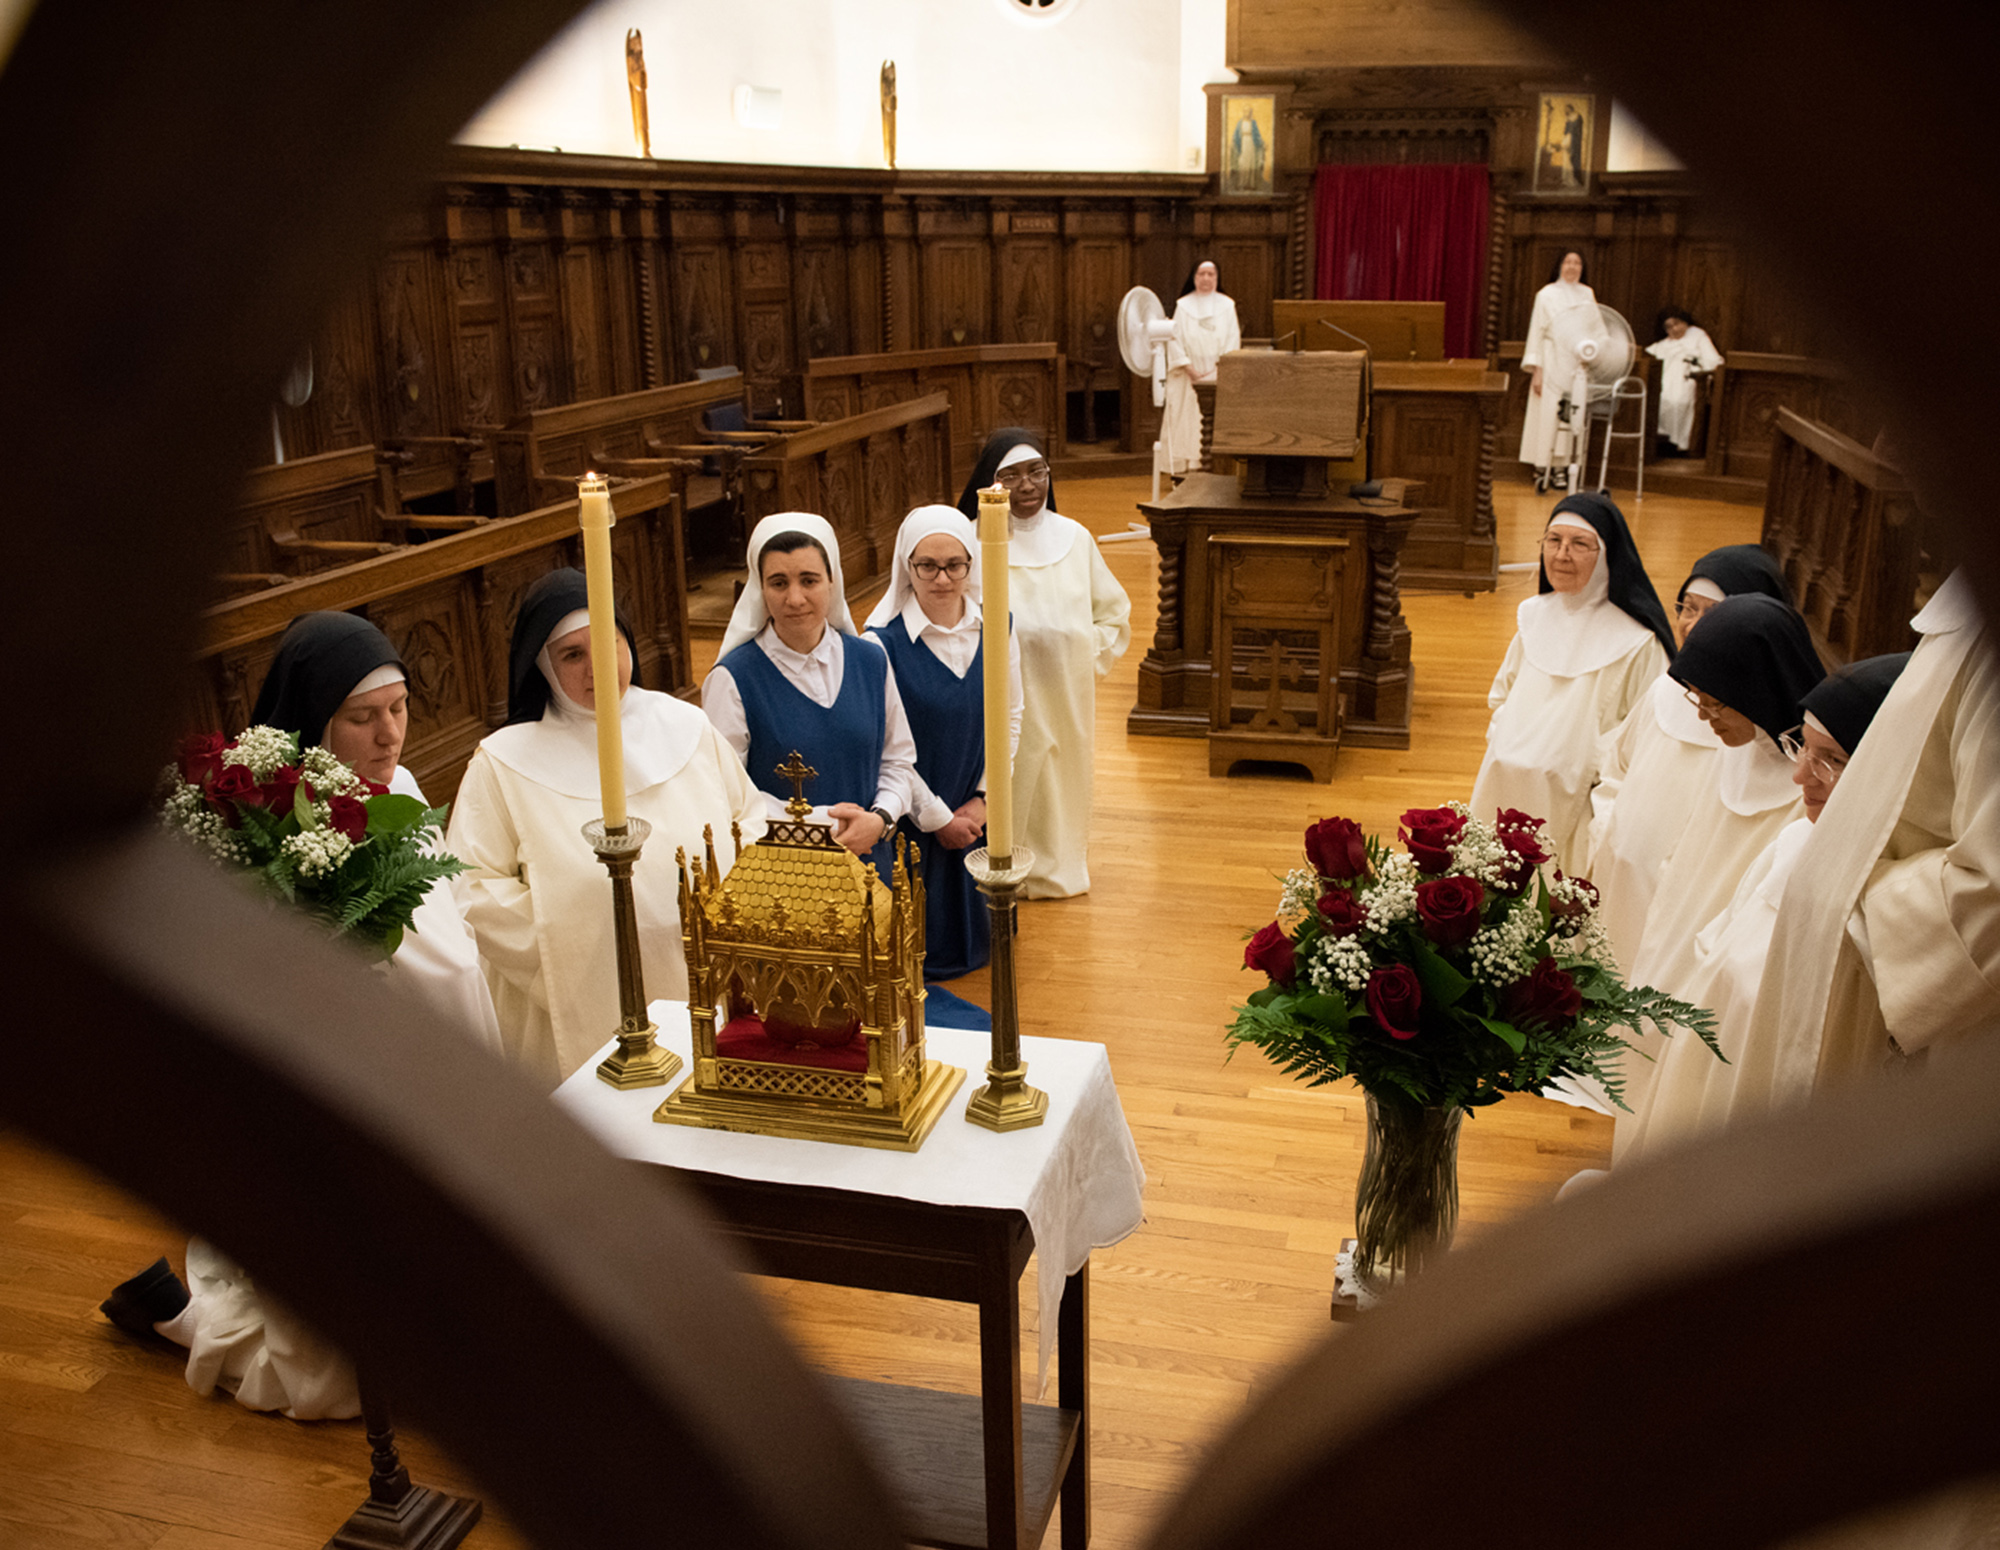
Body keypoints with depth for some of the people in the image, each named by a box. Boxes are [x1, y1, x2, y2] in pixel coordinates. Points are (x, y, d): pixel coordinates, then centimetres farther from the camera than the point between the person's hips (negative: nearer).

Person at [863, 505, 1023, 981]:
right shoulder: (884, 640, -16)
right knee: (921, 944, 9)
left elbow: (1010, 718, 4)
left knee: (974, 935, 18)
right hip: (913, 818, -4)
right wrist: (937, 817, -9)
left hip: (977, 815, 4)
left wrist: (983, 800, -4)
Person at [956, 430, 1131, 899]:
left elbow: (1114, 612, 13)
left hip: (1064, 697, 4)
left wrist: (1088, 656, 1)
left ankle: (1061, 868, 35)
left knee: (1063, 784, 15)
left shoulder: (1075, 538, 3)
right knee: (1009, 790, 3)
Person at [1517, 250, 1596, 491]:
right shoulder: (1547, 294, 0)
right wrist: (1536, 369, -8)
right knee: (1548, 414, -6)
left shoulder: (1587, 294, 11)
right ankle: (1542, 468, -2)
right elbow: (1536, 333, -2)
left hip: (1579, 365, 4)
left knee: (1575, 415, 0)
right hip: (1552, 363, -3)